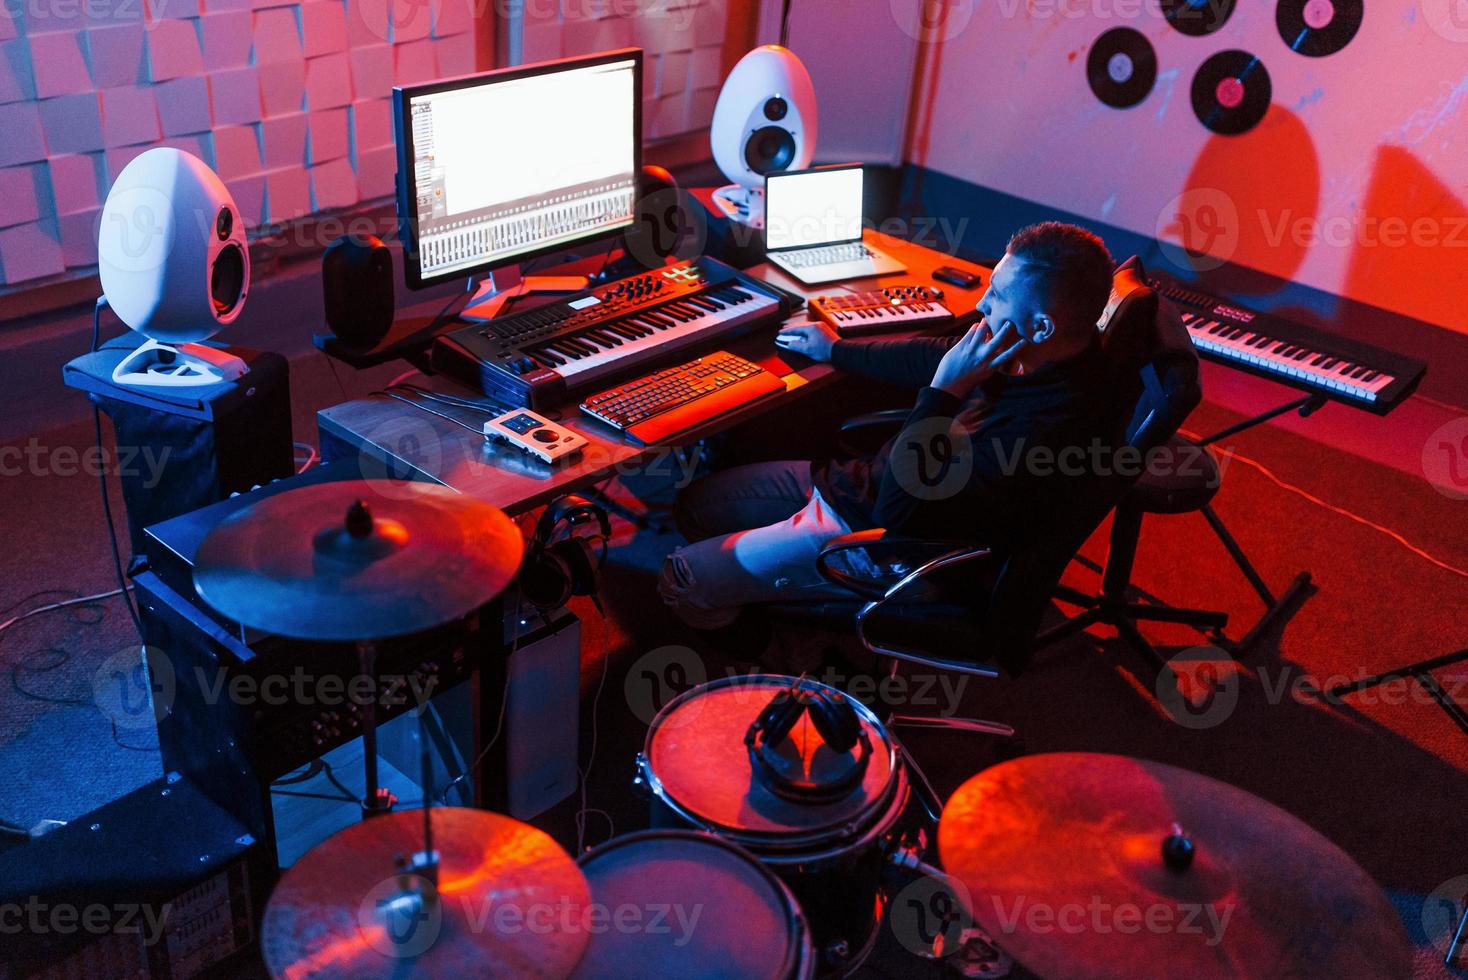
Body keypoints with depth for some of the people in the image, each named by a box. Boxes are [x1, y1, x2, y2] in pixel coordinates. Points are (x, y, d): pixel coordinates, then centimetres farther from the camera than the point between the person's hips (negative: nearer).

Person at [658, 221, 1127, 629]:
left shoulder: (1053, 425, -35)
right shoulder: (1033, 355, -7)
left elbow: (900, 511, -32)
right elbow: (937, 356, 15)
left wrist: (944, 391, -32)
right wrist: (835, 349, 27)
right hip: (865, 478, 9)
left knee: (681, 579, -3)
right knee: (697, 503, 16)